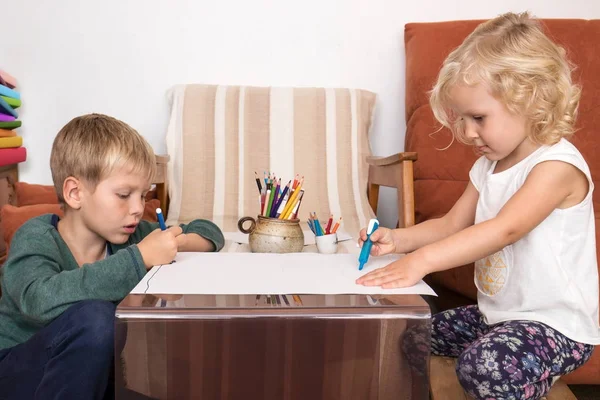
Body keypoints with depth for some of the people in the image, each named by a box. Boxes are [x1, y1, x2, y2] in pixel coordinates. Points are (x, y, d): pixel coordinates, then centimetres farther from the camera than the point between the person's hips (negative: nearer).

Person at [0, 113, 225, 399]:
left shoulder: (124, 234, -6)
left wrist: (178, 243, -18)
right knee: (91, 316, -33)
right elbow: (41, 298, -44)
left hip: (92, 372, 5)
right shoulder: (36, 239, -21)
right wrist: (139, 257, -40)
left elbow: (208, 230, 6)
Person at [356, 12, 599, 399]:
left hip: (556, 324, -8)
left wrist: (421, 260, -42)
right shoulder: (488, 165, 7)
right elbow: (451, 225, 9)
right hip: (497, 312, 9)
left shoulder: (558, 164, -20)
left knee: (486, 367, -34)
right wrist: (398, 239, -9)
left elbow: (505, 229, -33)